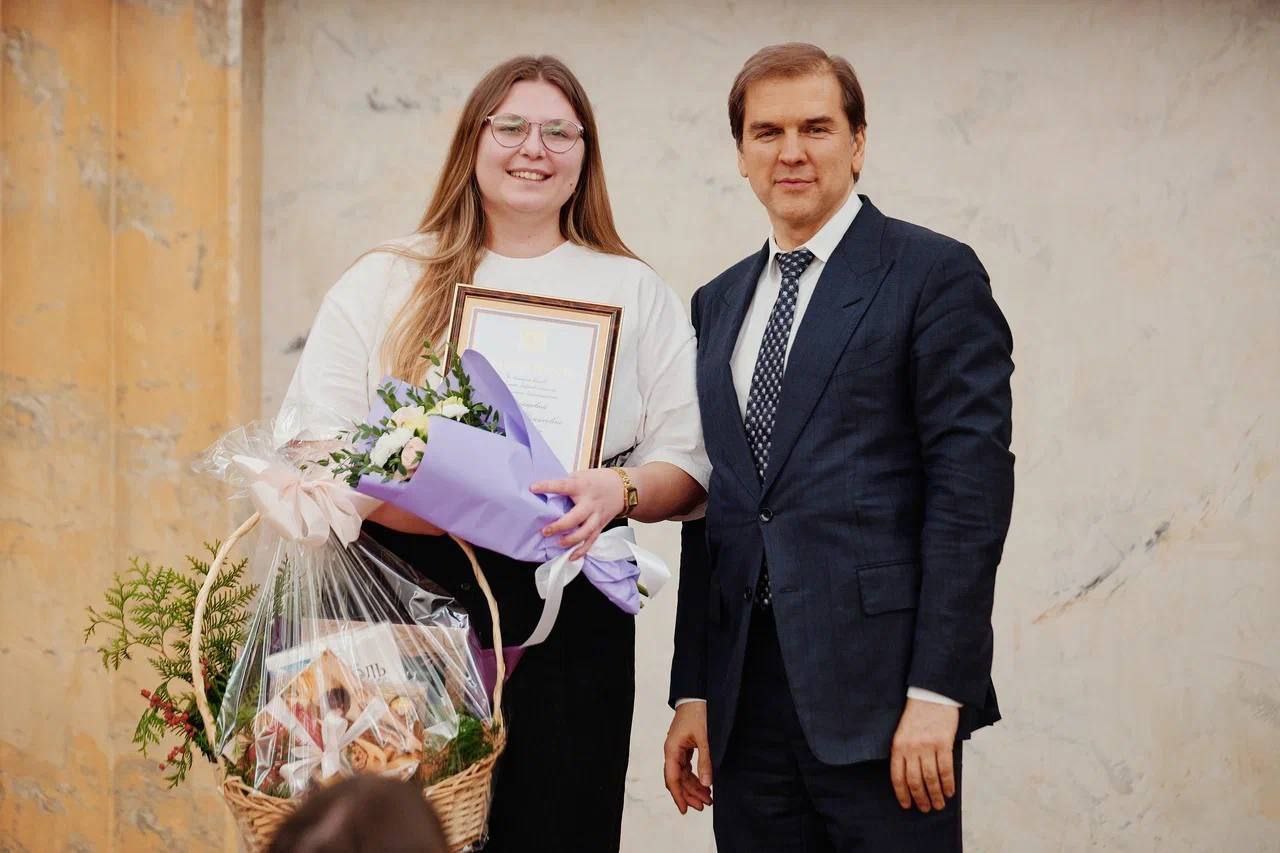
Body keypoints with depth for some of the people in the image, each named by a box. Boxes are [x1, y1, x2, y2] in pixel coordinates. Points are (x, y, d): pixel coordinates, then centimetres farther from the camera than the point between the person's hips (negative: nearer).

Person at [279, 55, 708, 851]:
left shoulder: (636, 292, 12)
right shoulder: (385, 282, 9)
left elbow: (689, 462, 7)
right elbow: (311, 443, 1)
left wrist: (619, 490, -17)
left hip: (566, 615, 1)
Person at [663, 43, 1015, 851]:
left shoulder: (934, 274, -2)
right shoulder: (719, 302, 17)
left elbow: (972, 481, -9)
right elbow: (712, 506, 16)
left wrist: (937, 690, -15)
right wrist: (693, 691, 11)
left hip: (879, 685, -5)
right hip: (747, 695, 5)